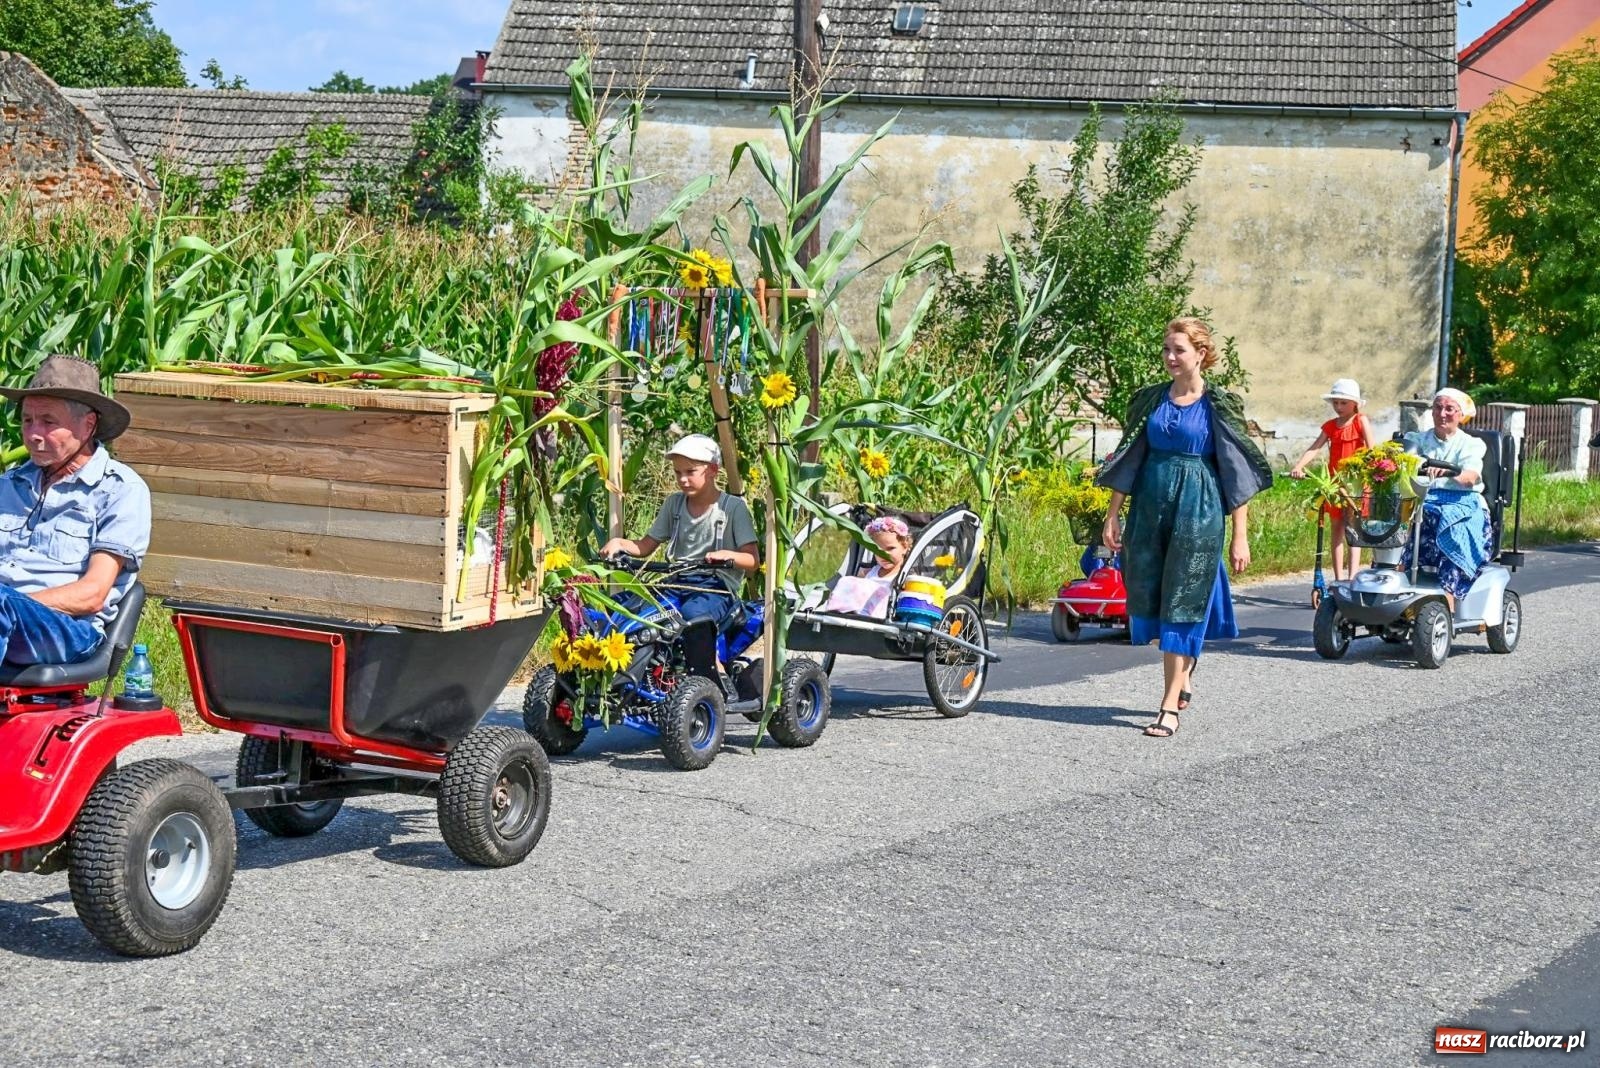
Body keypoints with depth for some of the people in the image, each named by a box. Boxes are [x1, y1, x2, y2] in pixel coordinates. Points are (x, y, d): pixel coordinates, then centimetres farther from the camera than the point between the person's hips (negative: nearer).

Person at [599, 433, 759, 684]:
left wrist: (727, 555, -25)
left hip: (718, 586, -6)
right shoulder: (674, 503, 17)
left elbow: (753, 561, -5)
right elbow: (645, 546, 16)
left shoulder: (733, 507, 0)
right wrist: (619, 543, -3)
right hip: (678, 582, 6)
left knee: (694, 614, -39)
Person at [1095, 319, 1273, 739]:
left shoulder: (1219, 404, -5)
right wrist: (1113, 515, 7)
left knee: (1182, 604, -6)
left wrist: (1240, 536, -9)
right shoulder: (1151, 399, 8)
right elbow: (1128, 460, 12)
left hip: (1198, 511, -5)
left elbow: (1236, 472, -5)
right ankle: (1182, 680, 28)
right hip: (1150, 505, 5)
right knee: (1148, 598, 7)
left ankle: (1170, 706, -4)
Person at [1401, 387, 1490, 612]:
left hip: (1462, 504, -2)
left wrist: (1446, 471, -33)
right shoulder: (1418, 440, 21)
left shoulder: (1471, 444, 10)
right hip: (1422, 501, 2)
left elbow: (1470, 477, -10)